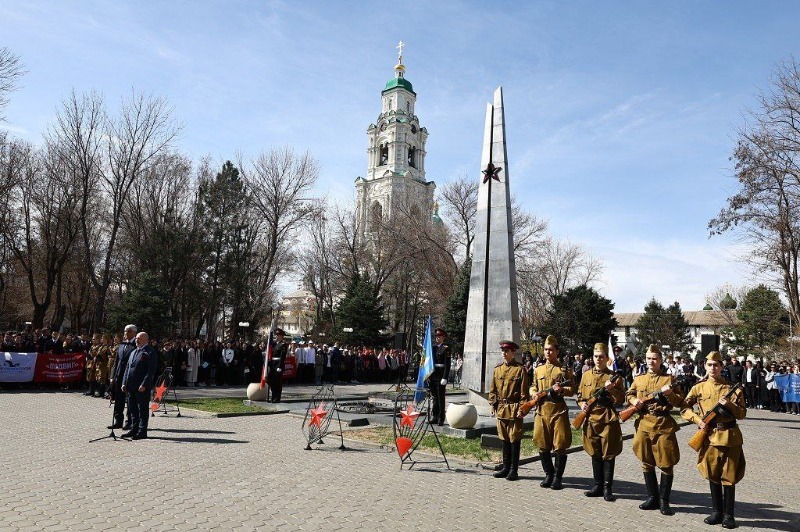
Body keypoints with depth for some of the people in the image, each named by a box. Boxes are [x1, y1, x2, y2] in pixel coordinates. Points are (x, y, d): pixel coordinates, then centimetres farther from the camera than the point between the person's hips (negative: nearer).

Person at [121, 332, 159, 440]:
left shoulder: (151, 353, -8)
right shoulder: (133, 352, 19)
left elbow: (151, 371, -15)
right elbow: (127, 368, 20)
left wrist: (144, 385, -20)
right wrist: (124, 383, 10)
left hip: (143, 387, -8)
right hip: (131, 386, 8)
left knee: (143, 410, -1)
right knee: (132, 409, 14)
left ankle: (142, 432, 4)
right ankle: (134, 429, 24)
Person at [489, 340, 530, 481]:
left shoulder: (520, 369, -6)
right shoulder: (497, 369, 9)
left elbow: (524, 392, -8)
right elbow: (493, 389, 13)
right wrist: (493, 405, 6)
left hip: (514, 410, -5)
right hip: (501, 409, 5)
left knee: (515, 439, 2)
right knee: (504, 439, 12)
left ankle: (513, 470, 11)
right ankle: (506, 468, 22)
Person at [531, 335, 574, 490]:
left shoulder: (564, 370, 2)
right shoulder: (538, 370, 13)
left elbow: (572, 390, -1)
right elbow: (533, 387, 18)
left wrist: (562, 389, -20)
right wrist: (535, 394, -3)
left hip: (558, 410, -4)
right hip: (542, 410, 4)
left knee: (560, 446, -1)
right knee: (543, 445, 8)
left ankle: (558, 477, 13)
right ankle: (549, 474, 23)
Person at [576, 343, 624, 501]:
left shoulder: (613, 377, -2)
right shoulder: (586, 375, 9)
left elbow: (621, 399, -5)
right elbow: (580, 395, 17)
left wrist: (611, 389, -21)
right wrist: (582, 404, -3)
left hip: (608, 419, -4)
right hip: (591, 418, 4)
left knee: (608, 454, 2)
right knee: (595, 454, 12)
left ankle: (608, 488, 11)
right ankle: (598, 486, 22)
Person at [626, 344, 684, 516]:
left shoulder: (668, 379, 0)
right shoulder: (639, 379, 9)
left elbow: (680, 402, -1)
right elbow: (629, 395, 18)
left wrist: (669, 394, -20)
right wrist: (634, 401, -3)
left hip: (663, 425, -3)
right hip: (644, 424, 3)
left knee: (666, 464, 1)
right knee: (647, 463, 10)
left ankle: (664, 501, 13)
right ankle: (652, 498, 22)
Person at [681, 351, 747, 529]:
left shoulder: (732, 388, 0)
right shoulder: (698, 388, 2)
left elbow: (742, 414, 1)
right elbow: (684, 408, 6)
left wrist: (729, 405, -16)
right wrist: (697, 420, -8)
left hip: (730, 436, -2)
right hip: (709, 436, 2)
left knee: (729, 477, 4)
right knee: (712, 475, 10)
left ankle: (728, 515, 15)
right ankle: (717, 512, 23)